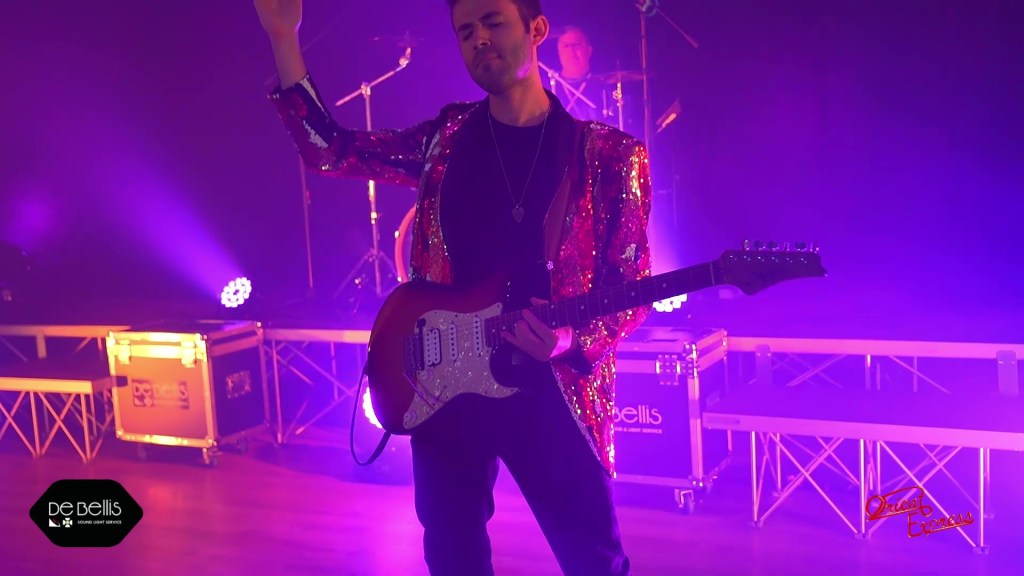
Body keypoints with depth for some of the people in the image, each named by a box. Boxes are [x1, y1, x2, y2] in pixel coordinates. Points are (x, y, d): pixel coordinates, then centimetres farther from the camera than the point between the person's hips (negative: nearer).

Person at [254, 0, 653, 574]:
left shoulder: (609, 154, -3)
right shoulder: (446, 139, 7)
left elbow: (634, 290, -2)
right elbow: (328, 148, 6)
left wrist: (574, 340, -21)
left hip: (550, 389, -3)